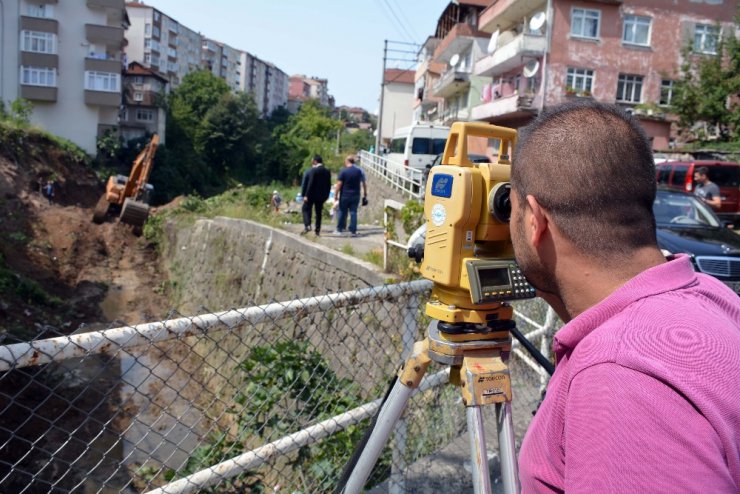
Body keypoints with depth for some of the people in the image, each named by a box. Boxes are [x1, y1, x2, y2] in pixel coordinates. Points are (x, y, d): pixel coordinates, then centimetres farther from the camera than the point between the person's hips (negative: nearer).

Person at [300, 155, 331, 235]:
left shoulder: (313, 170, -14)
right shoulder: (327, 171, 5)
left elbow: (310, 184, -17)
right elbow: (329, 185, 8)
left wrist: (306, 195, -14)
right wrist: (326, 195, 15)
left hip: (312, 195, -6)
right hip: (322, 195, 6)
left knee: (306, 209, 6)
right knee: (319, 212, 12)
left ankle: (307, 226, -11)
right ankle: (318, 230, 13)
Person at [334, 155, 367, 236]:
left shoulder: (343, 171, -8)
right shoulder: (360, 171, 3)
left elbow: (339, 184, -11)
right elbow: (364, 184, 5)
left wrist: (336, 194, -6)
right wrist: (365, 195, 11)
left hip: (345, 195, -2)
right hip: (355, 196, 2)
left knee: (342, 212, 9)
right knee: (353, 212, 6)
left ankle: (340, 229, 16)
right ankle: (353, 231, 4)